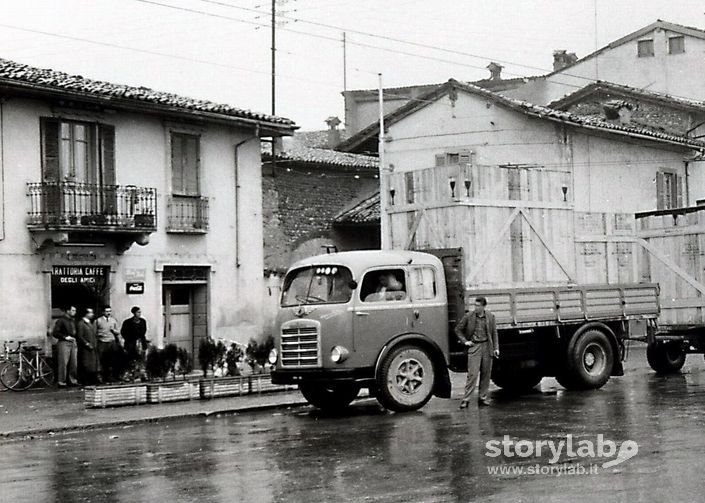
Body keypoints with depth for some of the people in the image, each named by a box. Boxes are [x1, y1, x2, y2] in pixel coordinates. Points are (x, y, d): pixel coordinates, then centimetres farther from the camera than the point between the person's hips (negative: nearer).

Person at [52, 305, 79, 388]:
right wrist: (65, 337, -14)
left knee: (73, 364, 5)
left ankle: (73, 380, 13)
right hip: (64, 343, -7)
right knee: (63, 363, -7)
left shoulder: (73, 321, 17)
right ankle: (61, 382, -4)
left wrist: (74, 338, 9)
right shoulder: (61, 321, -4)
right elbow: (55, 333, -9)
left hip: (73, 343, 7)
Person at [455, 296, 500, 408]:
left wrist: (496, 348, 3)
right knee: (472, 374, -9)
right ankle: (465, 399, -7)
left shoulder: (490, 316, 4)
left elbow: (494, 333, 9)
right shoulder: (468, 316, -2)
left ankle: (483, 398, 16)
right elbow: (458, 329, 9)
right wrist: (465, 341, -1)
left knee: (486, 374, 6)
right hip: (474, 347, -3)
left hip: (487, 346, 3)